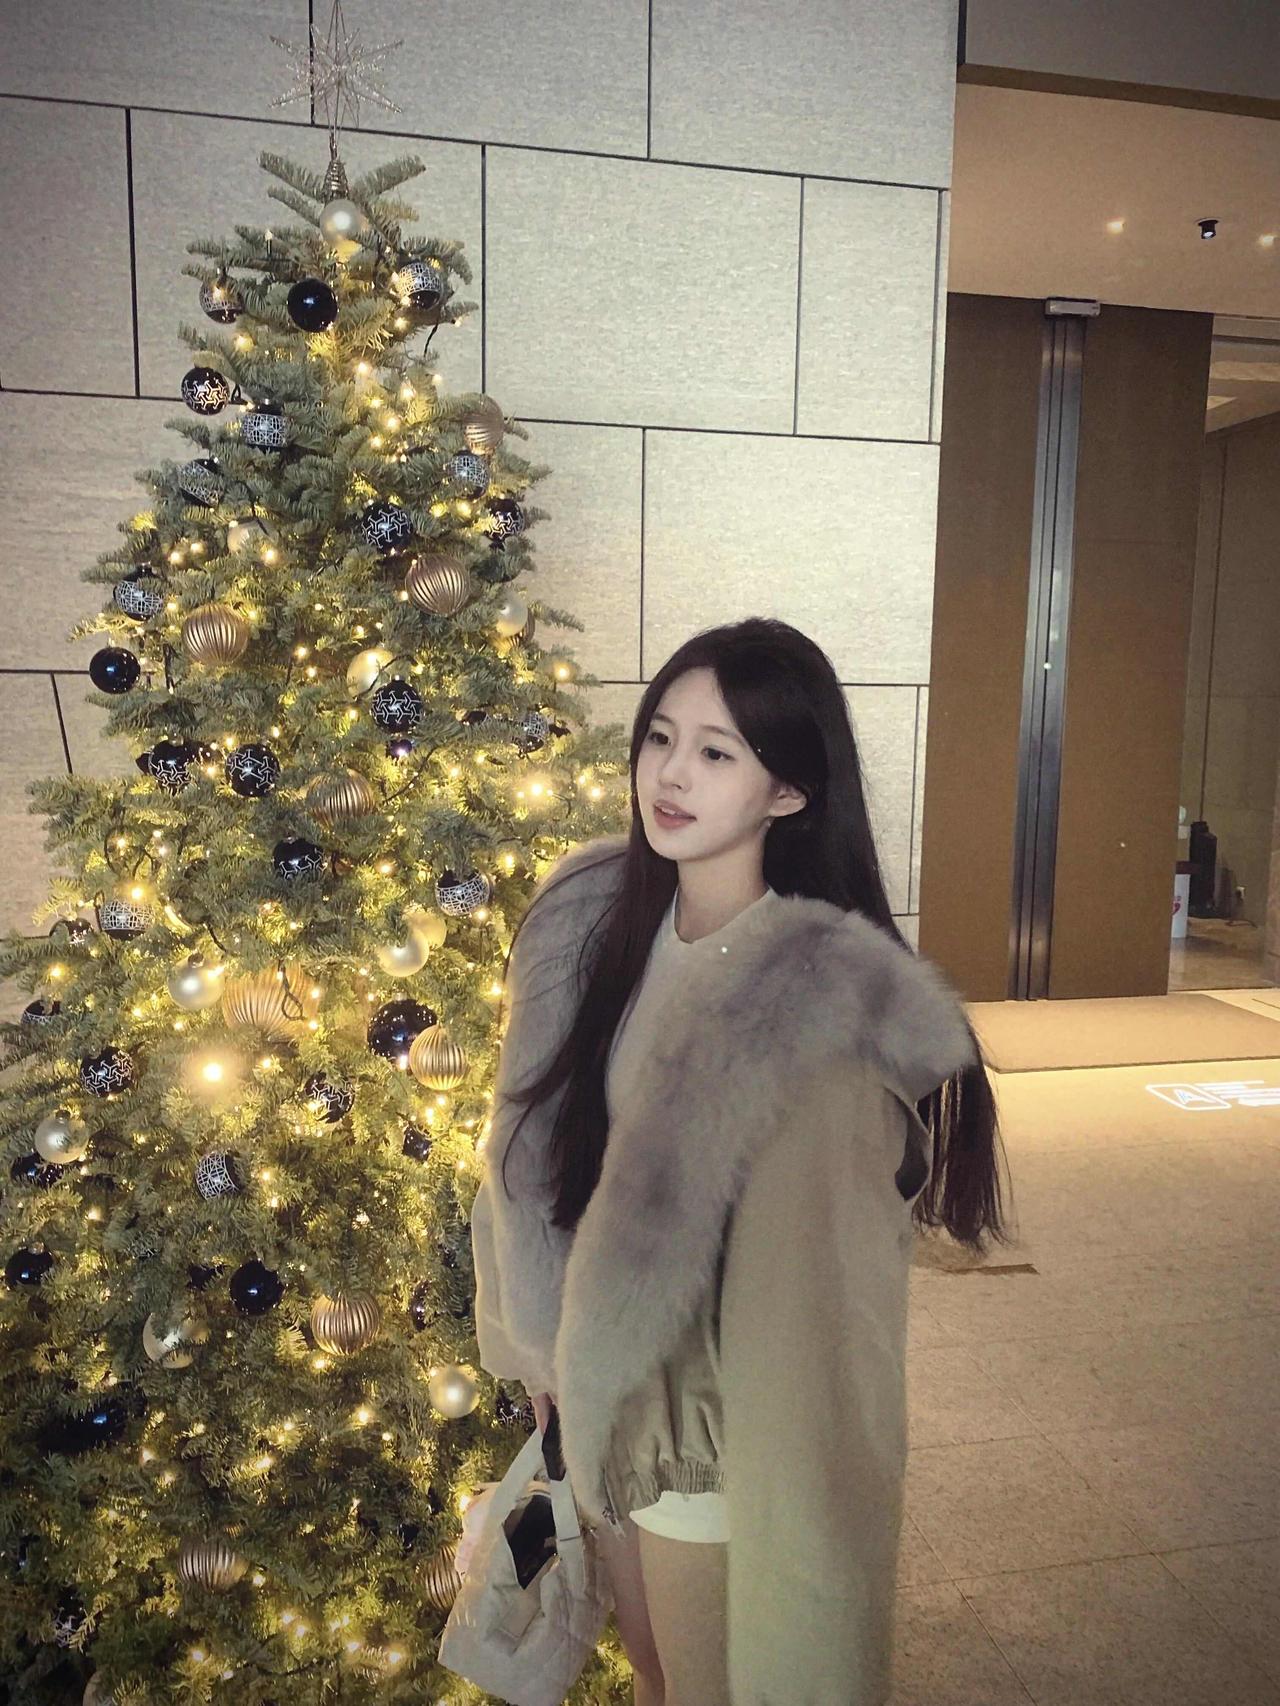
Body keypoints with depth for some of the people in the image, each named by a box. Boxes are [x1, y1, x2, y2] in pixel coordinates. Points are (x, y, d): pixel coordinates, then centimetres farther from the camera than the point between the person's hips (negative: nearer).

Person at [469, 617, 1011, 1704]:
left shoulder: (818, 1001, -30)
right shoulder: (595, 916, -8)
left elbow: (809, 1284, -25)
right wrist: (545, 1349, 10)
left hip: (725, 1434, -6)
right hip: (601, 1391, 6)